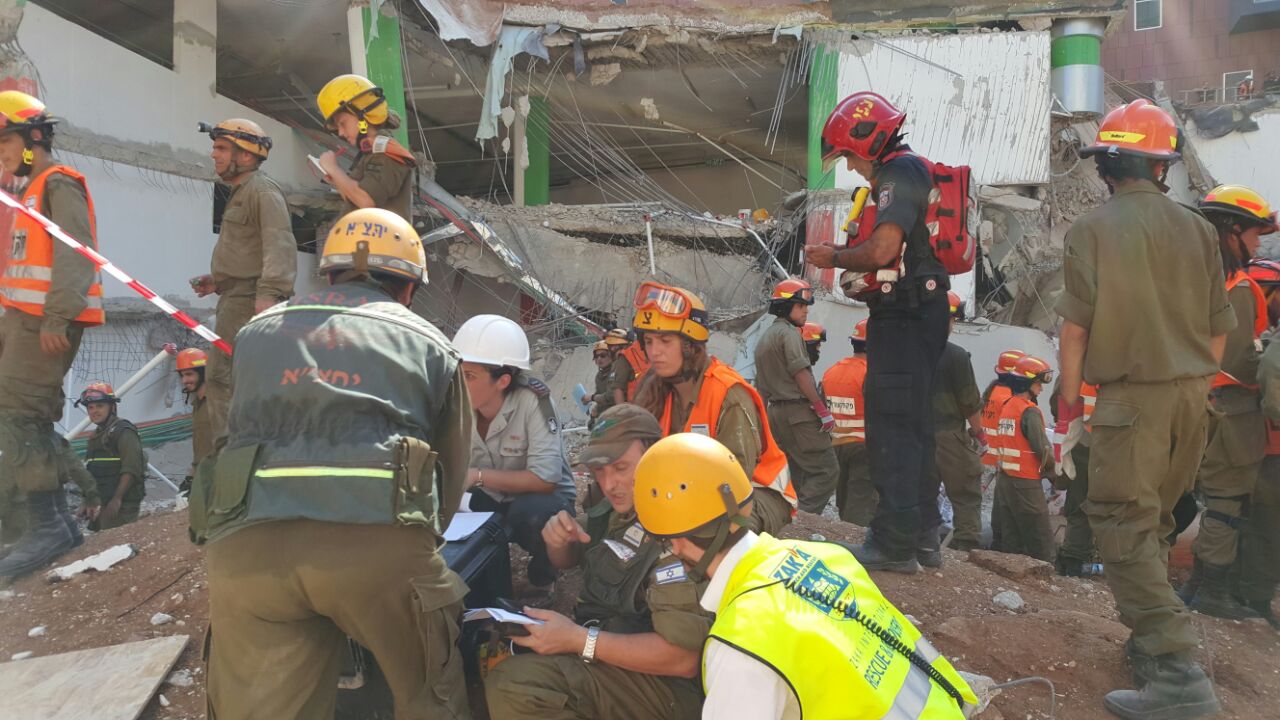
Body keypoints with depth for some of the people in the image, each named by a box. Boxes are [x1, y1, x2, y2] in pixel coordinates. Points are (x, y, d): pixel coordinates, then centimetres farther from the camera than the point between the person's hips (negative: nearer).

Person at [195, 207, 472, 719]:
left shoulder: (257, 330, 28)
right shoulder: (429, 344, 21)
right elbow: (451, 471, 24)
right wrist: (419, 545, 40)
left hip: (248, 539, 3)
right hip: (379, 537, -2)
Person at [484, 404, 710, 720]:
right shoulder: (623, 504, 4)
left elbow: (683, 657, -28)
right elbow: (567, 561, 20)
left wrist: (580, 640, -27)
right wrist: (558, 540, -5)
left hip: (661, 680, -9)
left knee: (512, 687, -24)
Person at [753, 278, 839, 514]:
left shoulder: (763, 339, 22)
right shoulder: (789, 332, -7)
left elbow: (761, 388, 22)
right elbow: (801, 374, -16)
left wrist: (765, 421, 24)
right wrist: (823, 409, -14)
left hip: (775, 412, 9)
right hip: (799, 410, -9)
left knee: (797, 474, 13)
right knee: (826, 470, -9)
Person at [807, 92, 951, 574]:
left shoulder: (898, 173, -12)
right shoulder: (912, 171, 20)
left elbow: (882, 249, -23)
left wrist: (835, 258, -5)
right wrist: (843, 259, 11)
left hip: (905, 314, -11)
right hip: (925, 311, 11)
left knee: (891, 424, -8)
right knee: (913, 421, 17)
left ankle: (895, 543, -5)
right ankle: (922, 528, 28)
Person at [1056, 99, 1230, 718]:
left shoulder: (1094, 229, -8)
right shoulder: (1196, 229, 7)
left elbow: (1076, 324, -11)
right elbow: (1218, 326, 11)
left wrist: (1070, 393, 1)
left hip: (1131, 396, -6)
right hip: (1190, 395, 6)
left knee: (1124, 529, -4)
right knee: (1153, 524, 18)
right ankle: (1153, 642, 27)